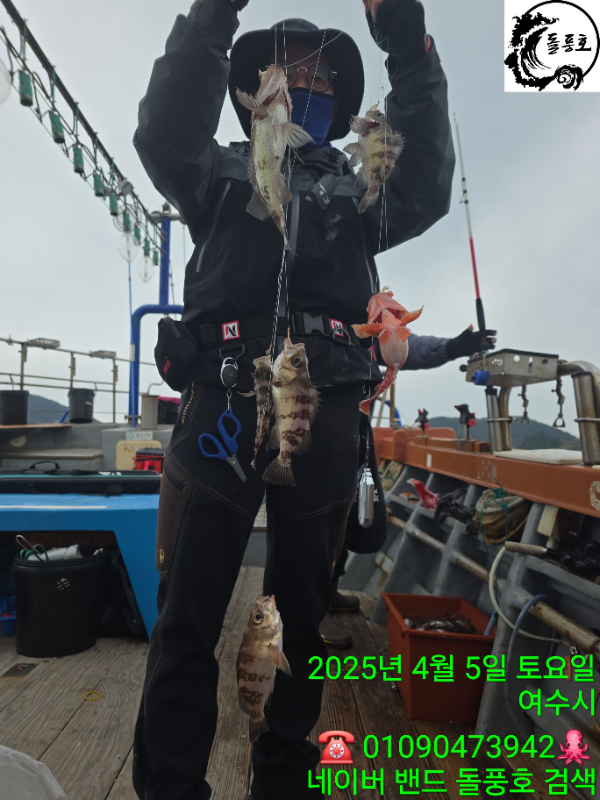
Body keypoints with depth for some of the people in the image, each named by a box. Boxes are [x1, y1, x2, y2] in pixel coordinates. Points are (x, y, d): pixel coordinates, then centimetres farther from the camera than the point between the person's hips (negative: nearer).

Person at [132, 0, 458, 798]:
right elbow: (164, 134, 4)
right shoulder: (222, 174, 23)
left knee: (301, 612, 11)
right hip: (222, 404, -1)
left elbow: (427, 190, 9)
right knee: (189, 612, -2)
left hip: (325, 418, 2)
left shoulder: (357, 190, 26)